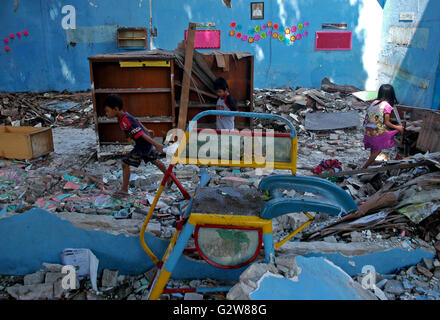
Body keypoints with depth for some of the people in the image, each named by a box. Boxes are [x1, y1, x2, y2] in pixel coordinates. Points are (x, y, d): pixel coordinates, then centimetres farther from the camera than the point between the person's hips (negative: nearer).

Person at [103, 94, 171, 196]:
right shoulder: (124, 115, -1)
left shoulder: (125, 122, -29)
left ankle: (124, 190, 4)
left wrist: (156, 145, -30)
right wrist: (147, 130, 28)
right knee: (154, 160, 25)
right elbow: (137, 122, 14)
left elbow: (141, 134, -31)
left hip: (143, 145, -10)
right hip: (145, 143, 10)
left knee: (125, 163, -5)